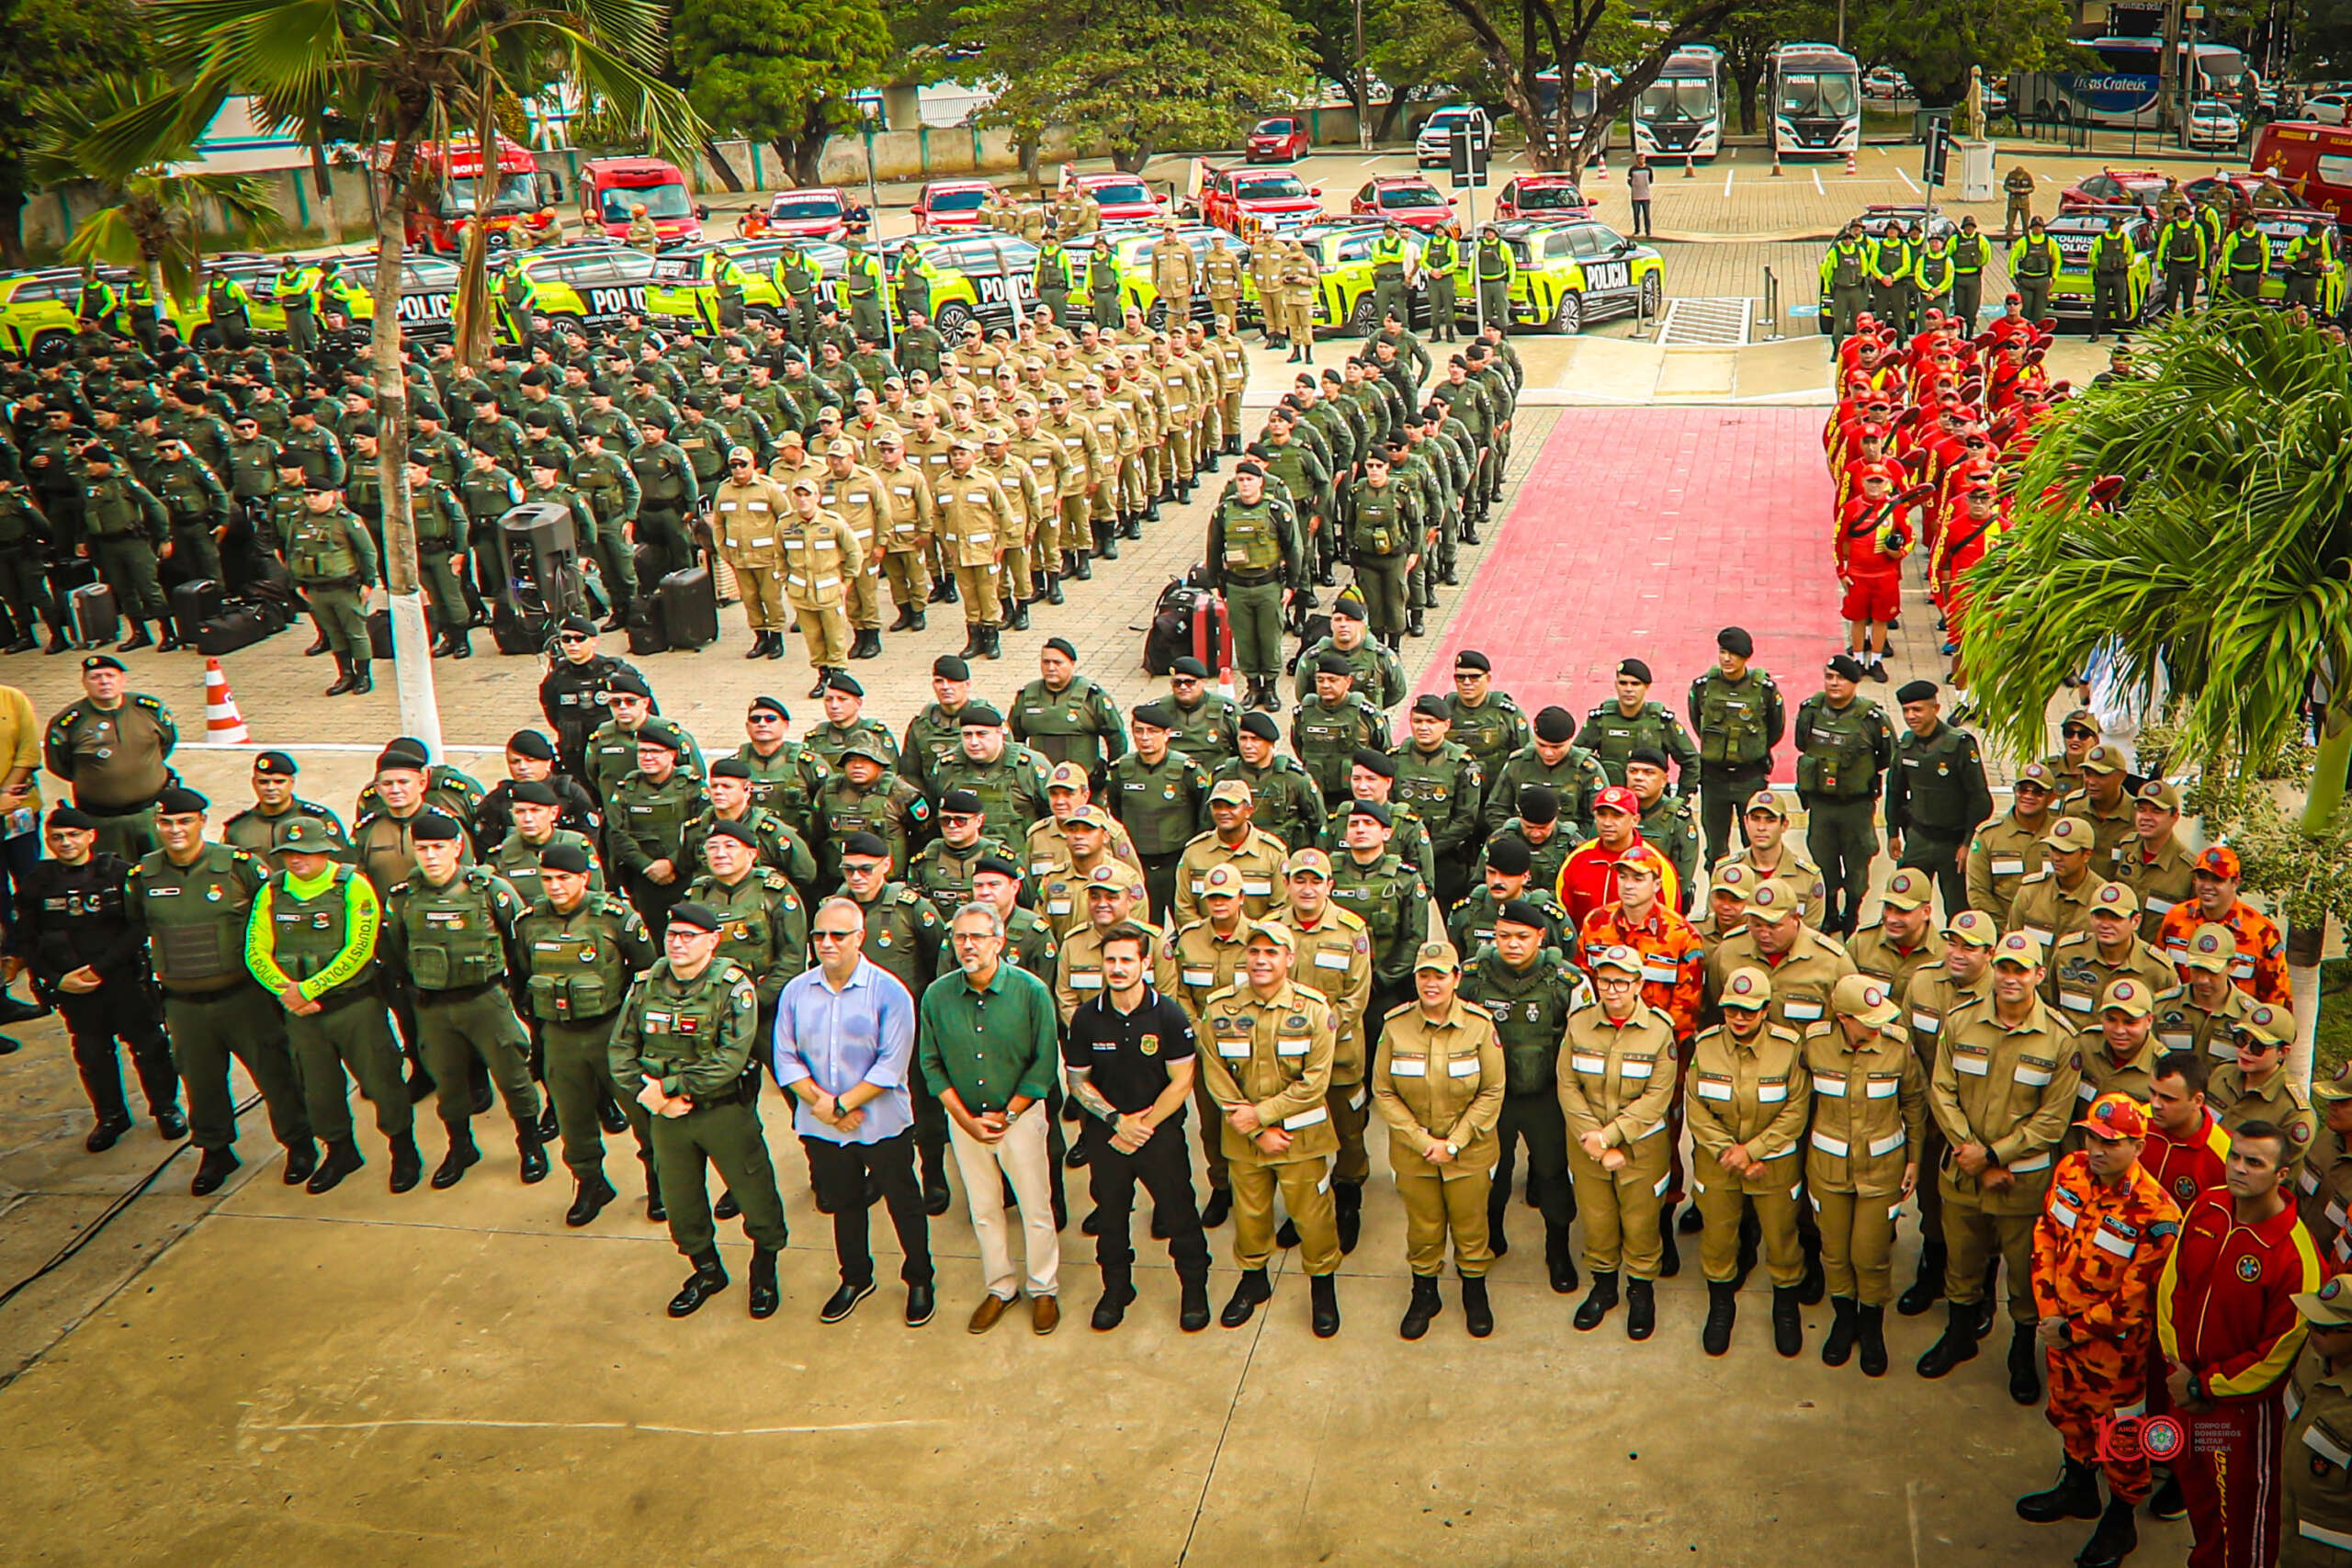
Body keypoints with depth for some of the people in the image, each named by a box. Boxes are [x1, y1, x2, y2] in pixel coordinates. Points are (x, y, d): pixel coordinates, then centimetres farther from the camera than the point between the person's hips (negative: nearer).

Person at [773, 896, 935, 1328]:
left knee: (903, 1203, 10)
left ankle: (919, 1281, 30)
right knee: (843, 1203, 20)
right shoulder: (796, 991, 0)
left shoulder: (889, 992, -13)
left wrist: (841, 1104, -19)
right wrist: (820, 1102, -16)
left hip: (883, 1125, -4)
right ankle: (855, 1278, 41)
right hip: (821, 1128, 4)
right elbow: (785, 1058, -2)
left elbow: (892, 1065, -17)